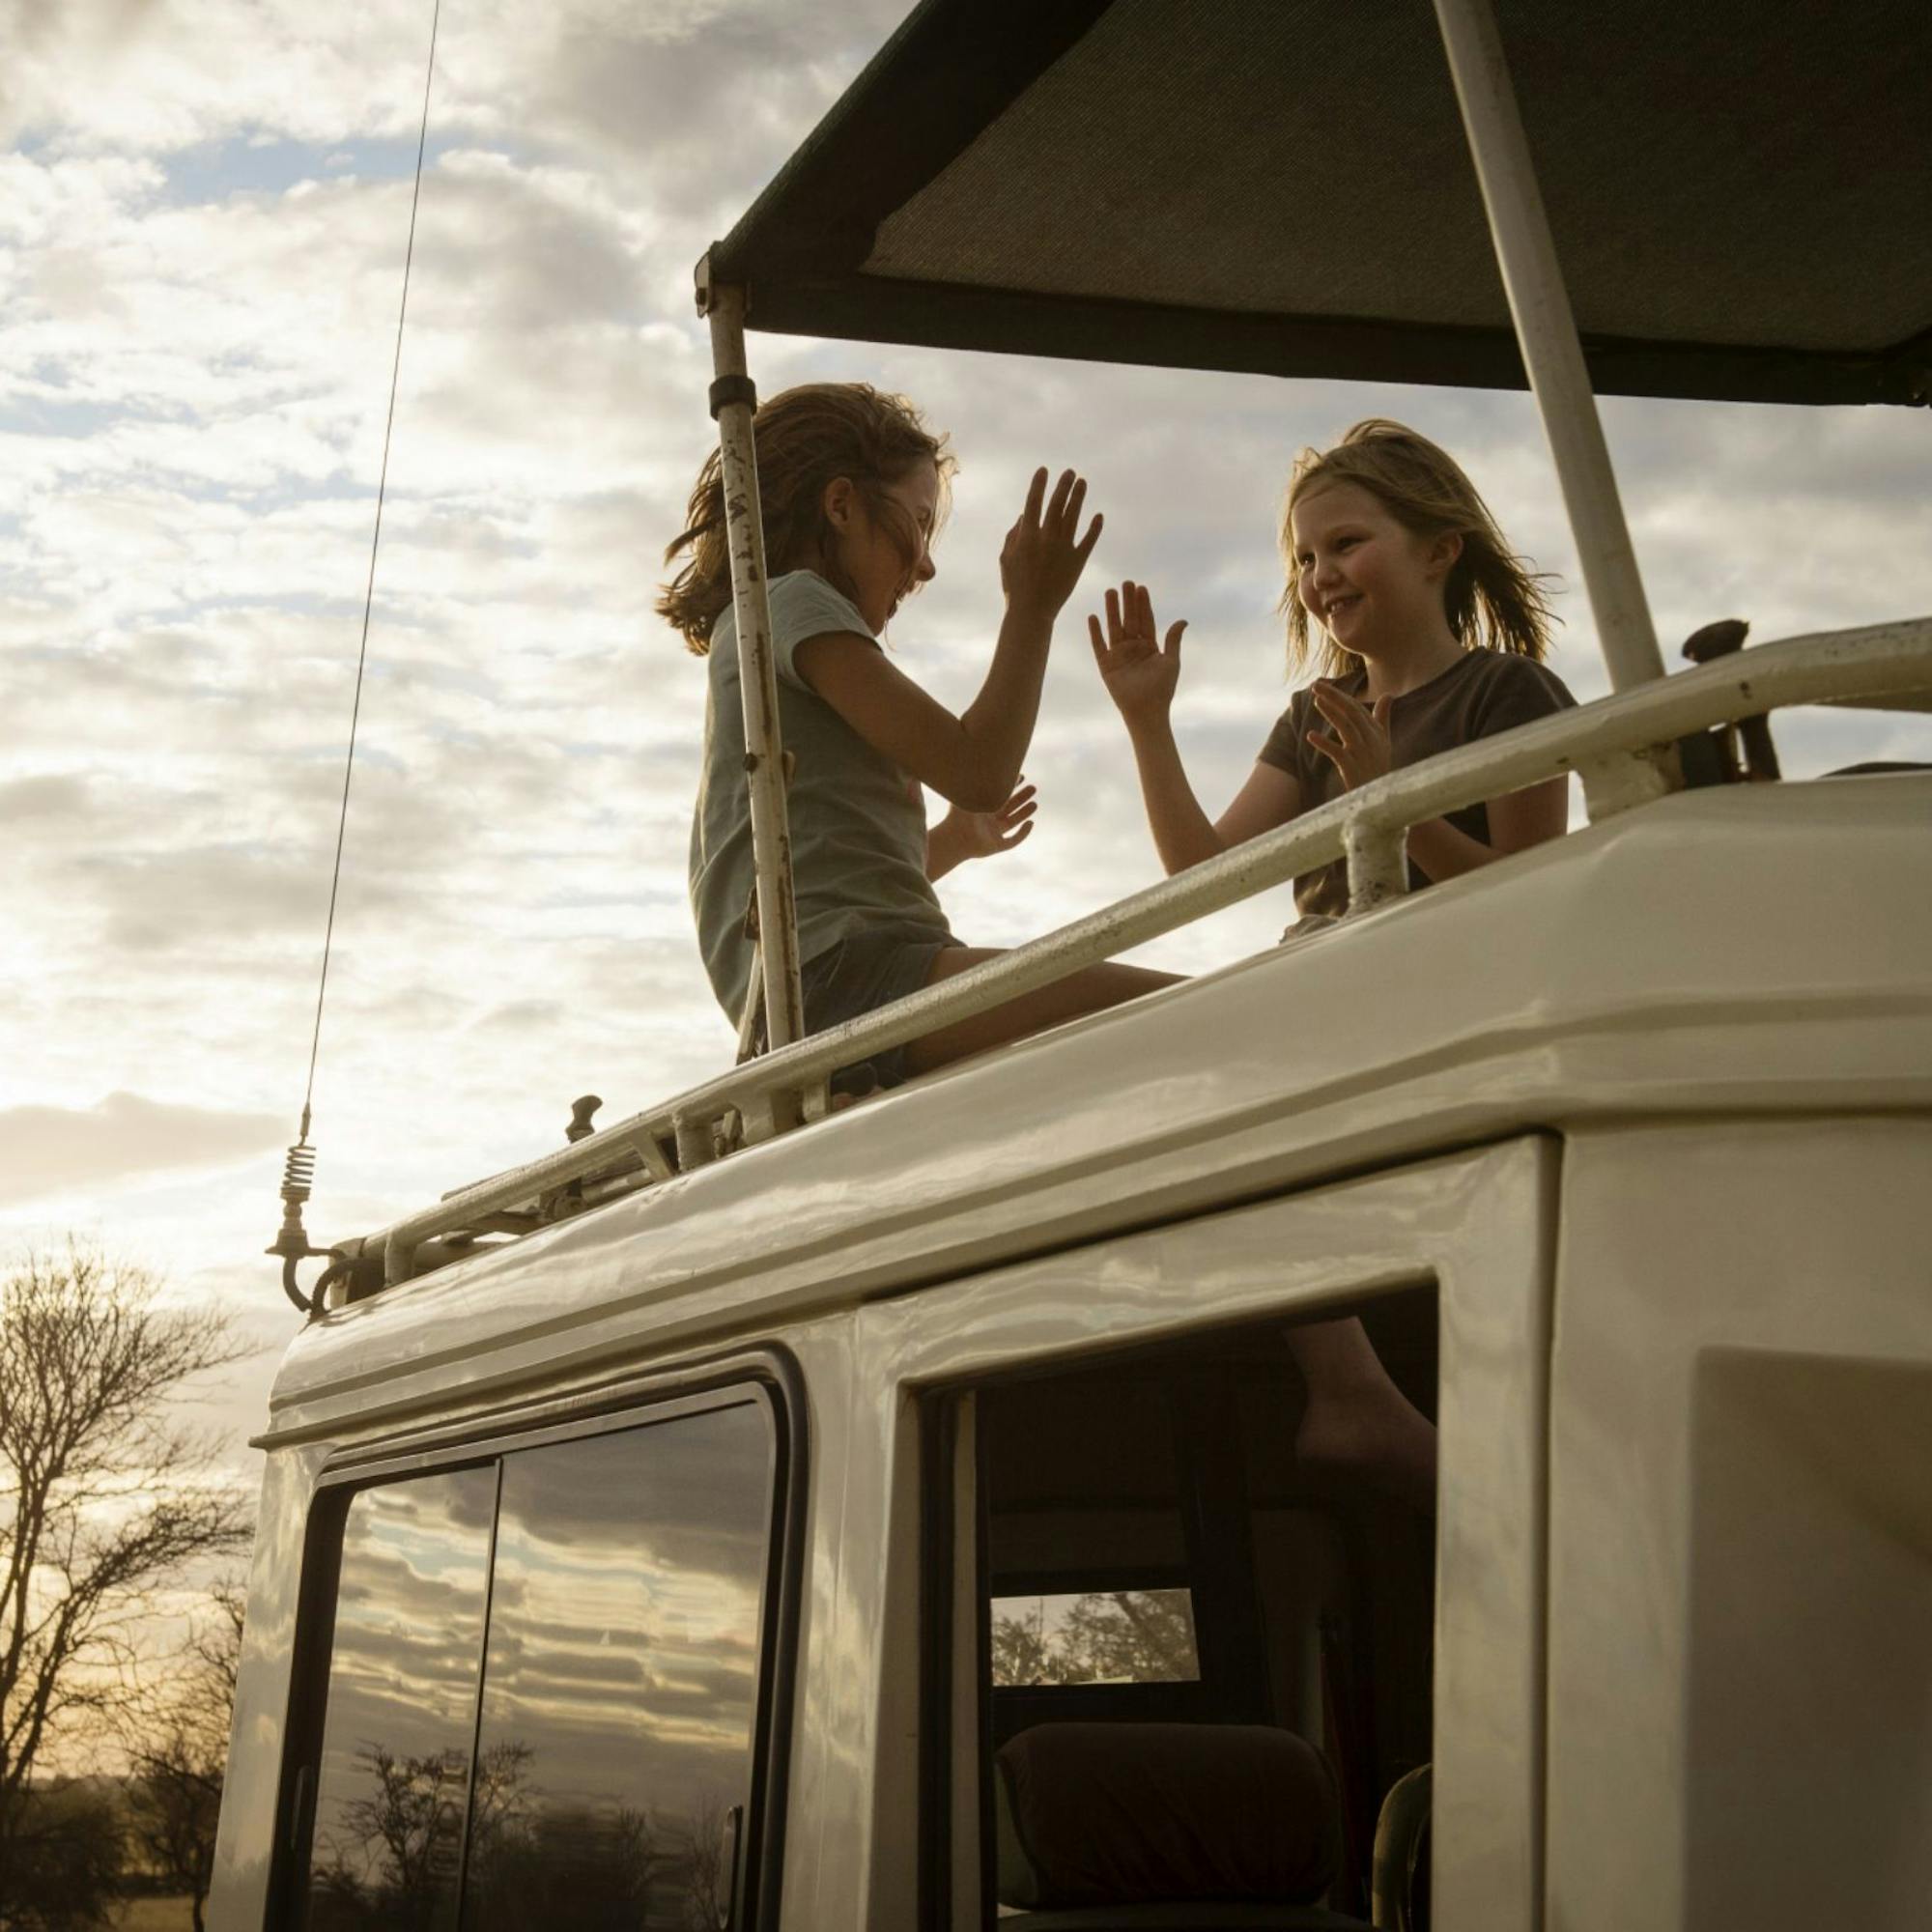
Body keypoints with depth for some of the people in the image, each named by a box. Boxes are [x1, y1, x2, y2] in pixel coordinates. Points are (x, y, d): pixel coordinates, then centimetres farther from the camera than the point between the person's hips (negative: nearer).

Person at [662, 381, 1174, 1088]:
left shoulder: (751, 634, 30)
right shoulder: (793, 602, 2)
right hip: (841, 975, -10)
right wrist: (1032, 609, 0)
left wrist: (950, 844, 35)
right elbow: (975, 771, -8)